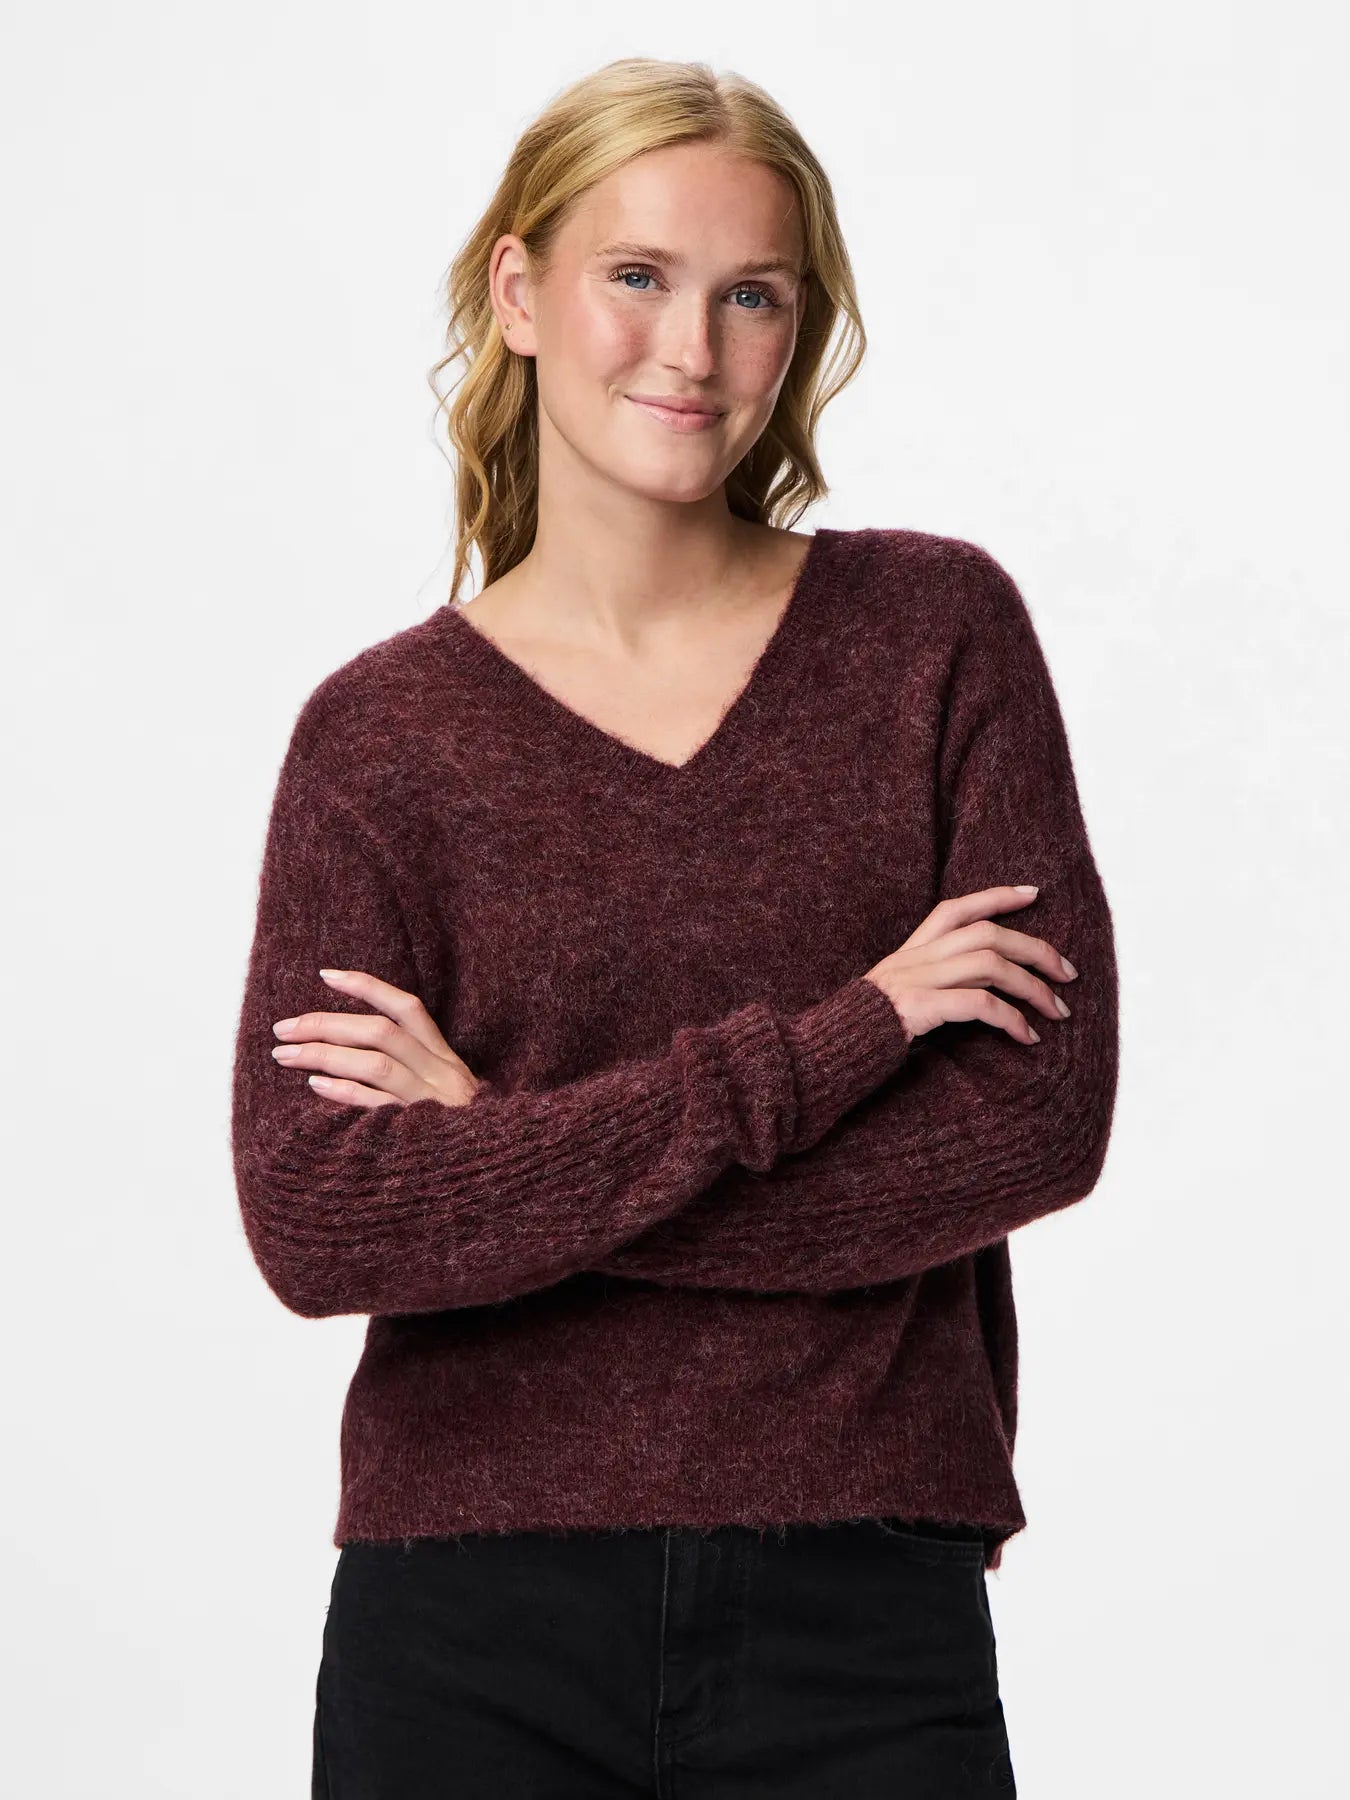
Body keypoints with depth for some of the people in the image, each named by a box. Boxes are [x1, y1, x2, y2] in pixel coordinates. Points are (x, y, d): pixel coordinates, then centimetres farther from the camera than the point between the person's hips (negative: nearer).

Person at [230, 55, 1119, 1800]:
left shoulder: (933, 625, 1)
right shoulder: (380, 734, -1)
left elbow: (1044, 1112, -8)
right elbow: (316, 1226, -13)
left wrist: (502, 1152, -11)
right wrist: (827, 1041, -17)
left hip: (863, 1608, 0)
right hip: (478, 1632, 0)